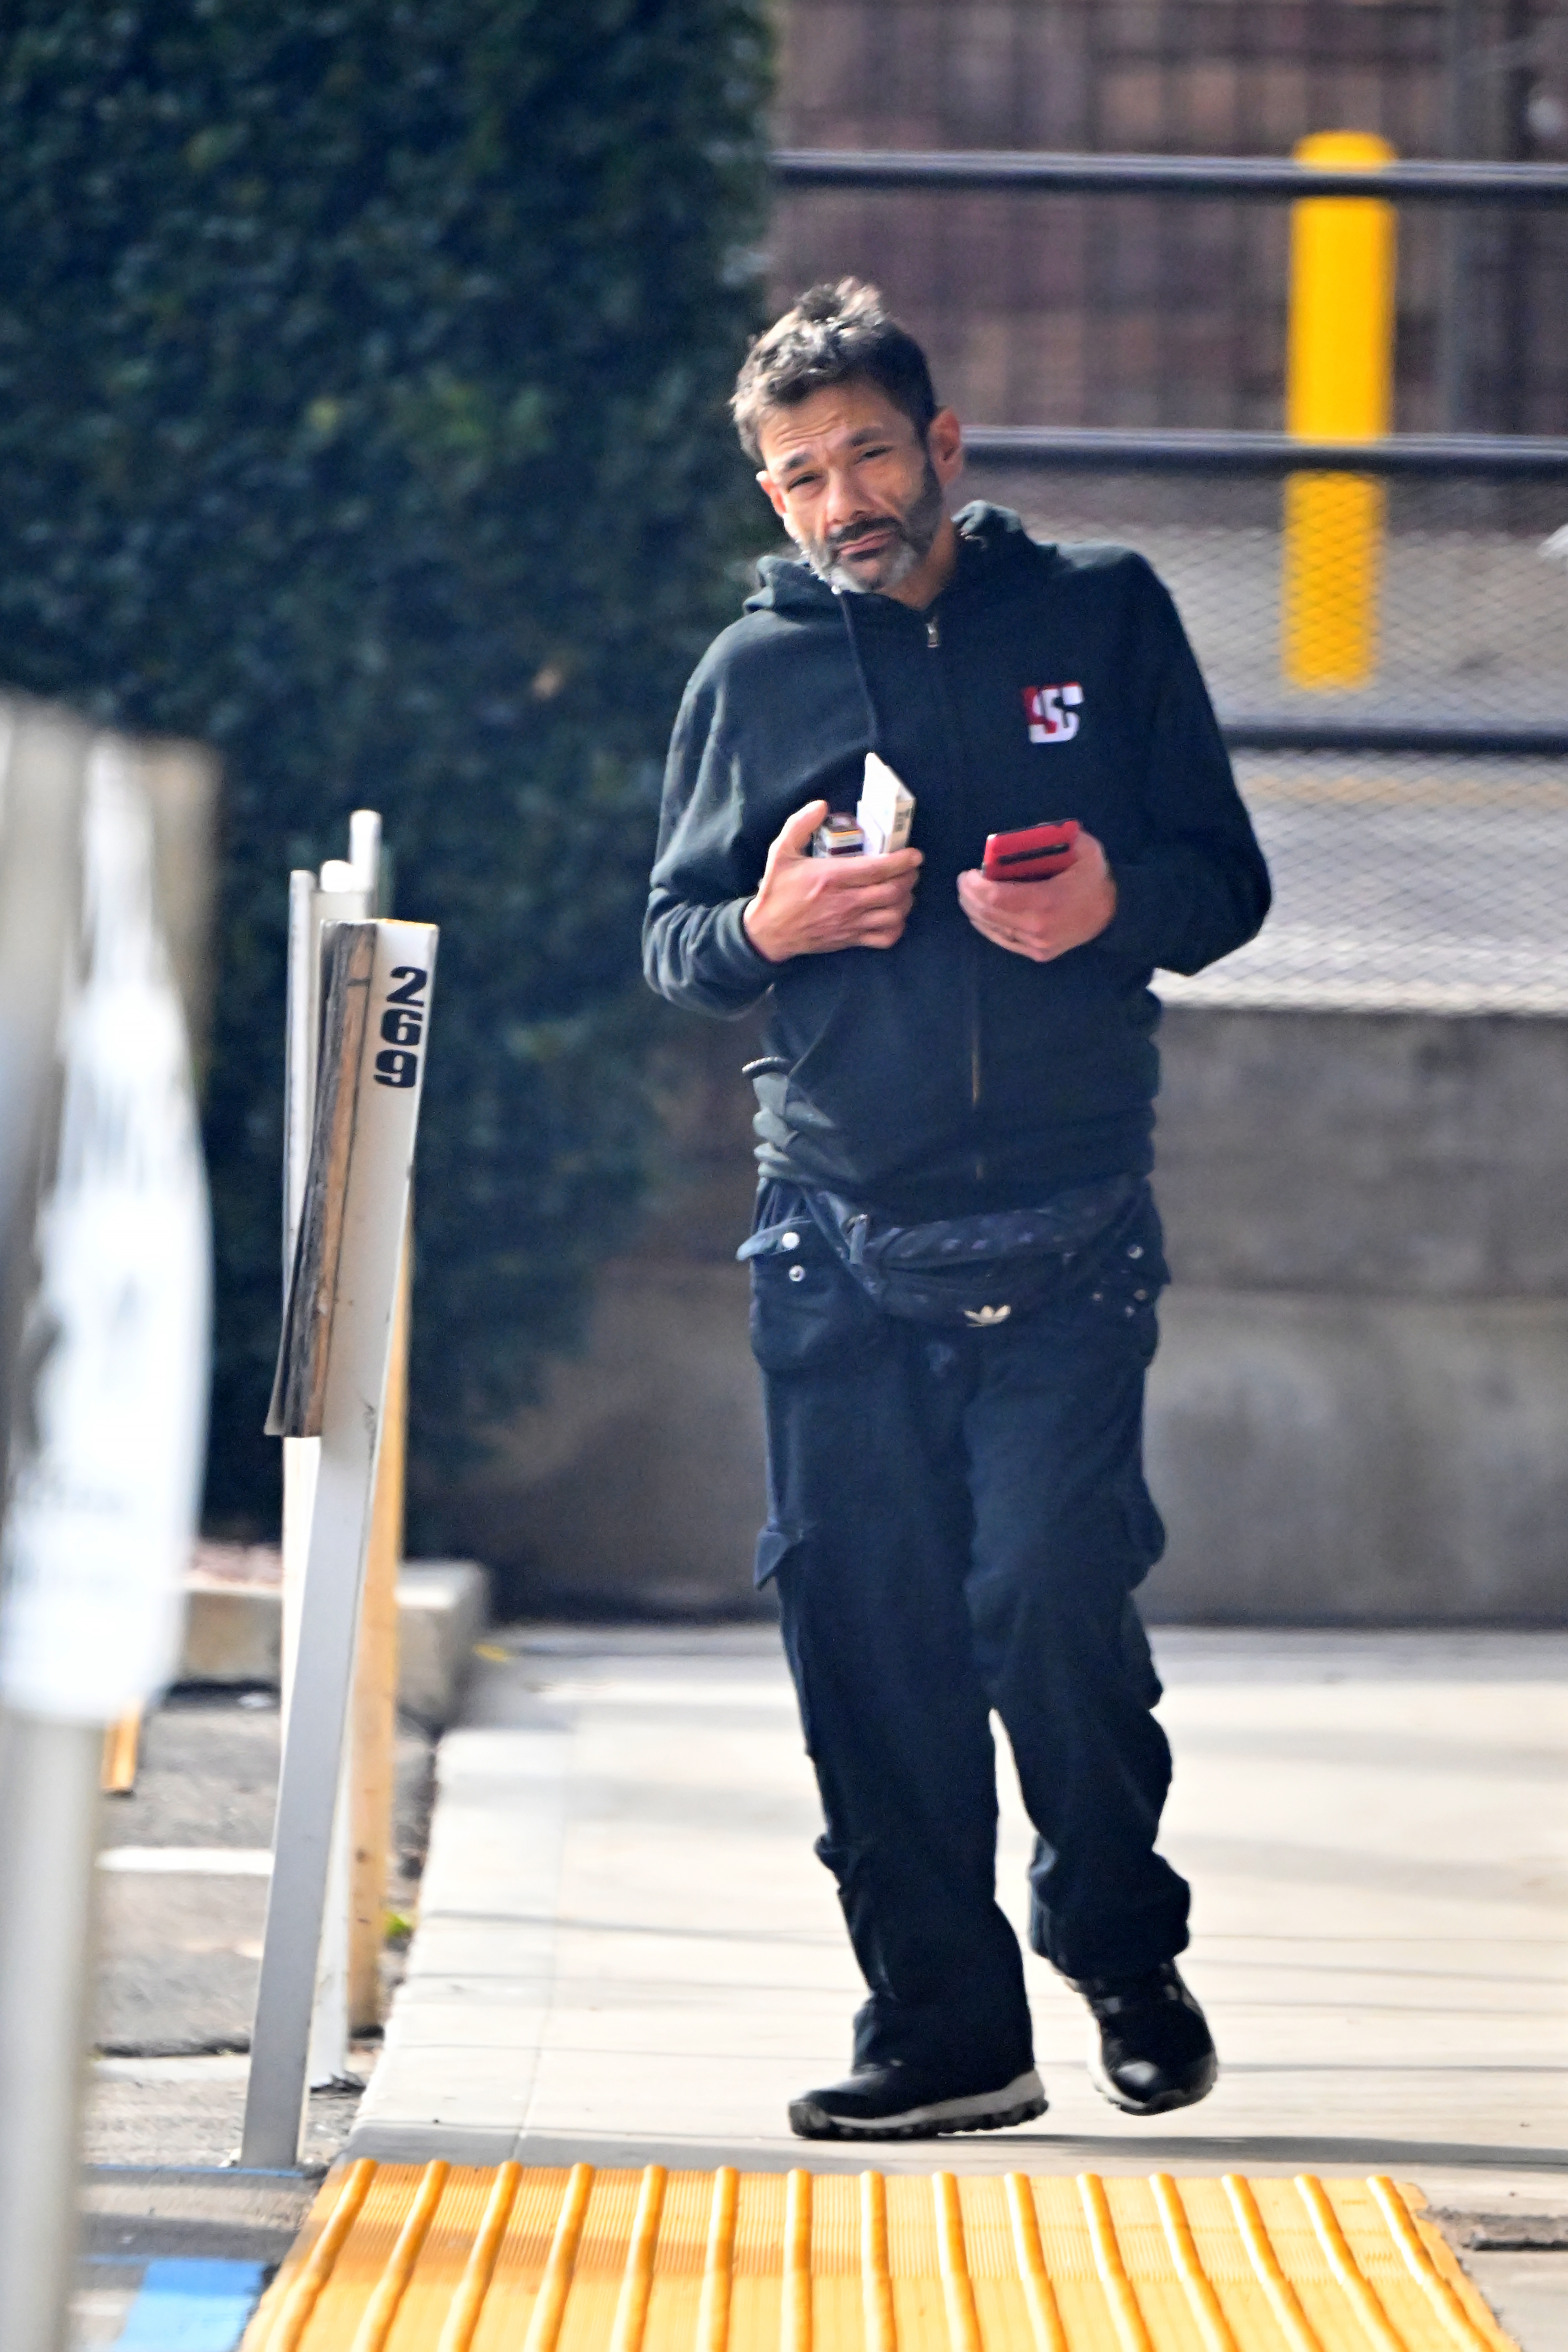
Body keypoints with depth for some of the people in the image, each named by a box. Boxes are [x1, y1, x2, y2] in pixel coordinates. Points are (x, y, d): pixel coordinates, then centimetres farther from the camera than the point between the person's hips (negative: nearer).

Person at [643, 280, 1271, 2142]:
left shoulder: (1103, 618, 7)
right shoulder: (755, 670, 10)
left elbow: (1227, 881, 8)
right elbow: (669, 942, 14)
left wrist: (1118, 906, -14)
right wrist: (770, 926, -8)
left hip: (1064, 1234, -2)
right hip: (839, 1241, 2)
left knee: (1049, 1597, -12)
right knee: (860, 1625, 0)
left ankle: (1122, 1949, 13)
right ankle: (943, 2025, 10)